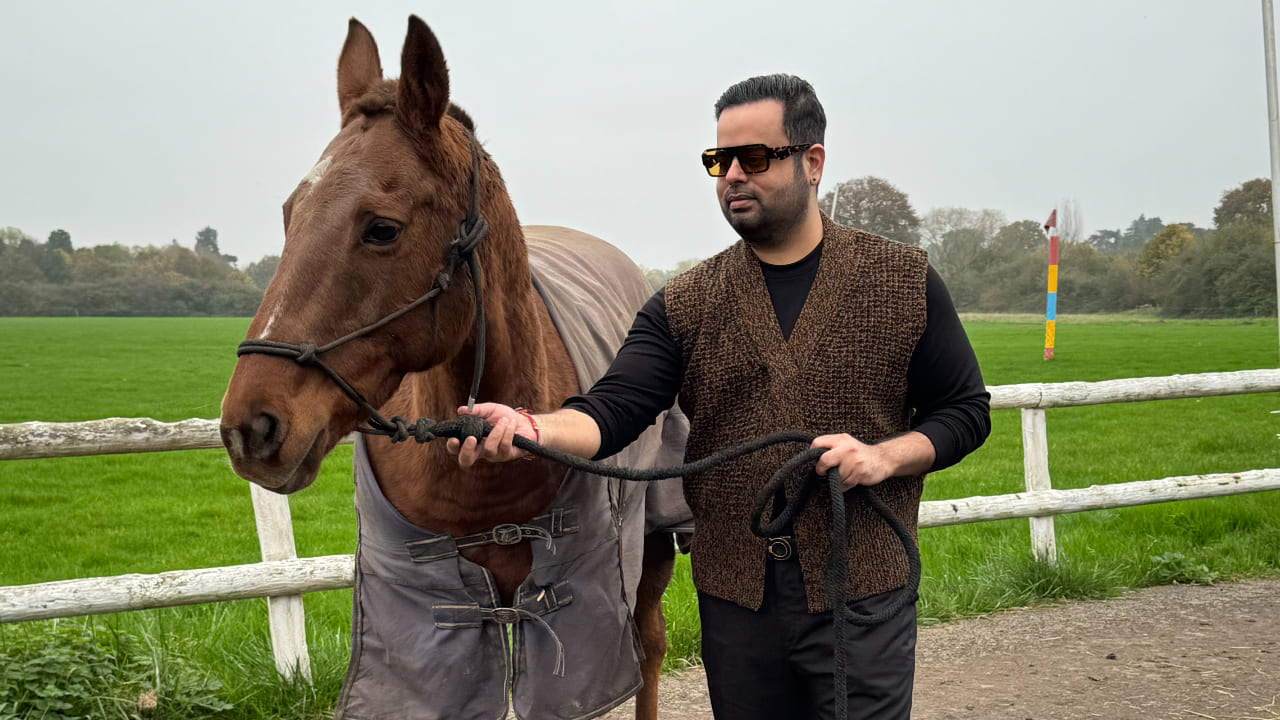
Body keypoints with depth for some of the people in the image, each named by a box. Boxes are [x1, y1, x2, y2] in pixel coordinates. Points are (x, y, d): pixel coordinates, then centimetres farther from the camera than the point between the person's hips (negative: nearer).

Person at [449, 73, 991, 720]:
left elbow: (965, 410, 4)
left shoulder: (905, 281, 0)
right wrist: (530, 428, -30)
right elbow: (615, 408, -9)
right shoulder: (683, 305, 3)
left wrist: (888, 455, -15)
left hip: (861, 597, -2)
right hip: (734, 599, 2)